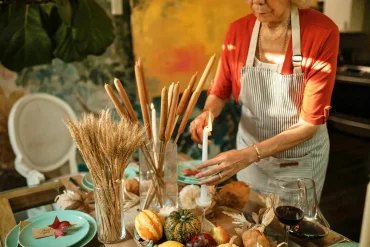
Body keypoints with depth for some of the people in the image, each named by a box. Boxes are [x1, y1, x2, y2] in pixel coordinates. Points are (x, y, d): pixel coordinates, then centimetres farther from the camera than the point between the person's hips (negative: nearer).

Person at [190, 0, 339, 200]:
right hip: (248, 152, 3)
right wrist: (207, 114, -21)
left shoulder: (322, 32, -22)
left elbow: (310, 122, -22)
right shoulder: (237, 30, -11)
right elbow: (220, 91, 1)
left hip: (301, 161, -2)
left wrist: (249, 155, -31)